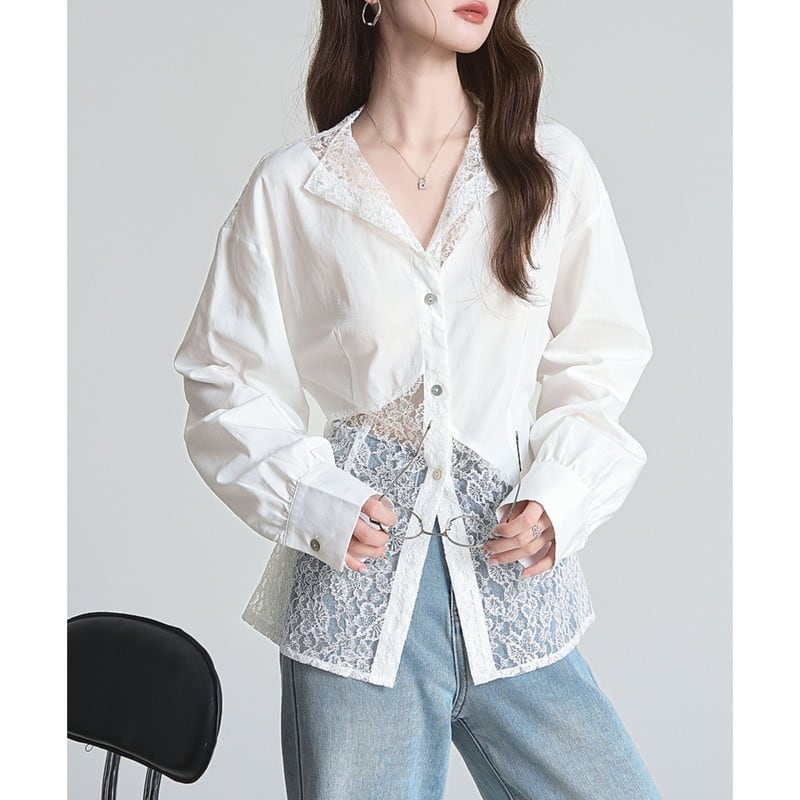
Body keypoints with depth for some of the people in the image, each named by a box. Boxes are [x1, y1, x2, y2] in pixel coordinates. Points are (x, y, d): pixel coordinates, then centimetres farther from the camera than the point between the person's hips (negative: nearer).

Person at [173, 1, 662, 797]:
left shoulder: (552, 163, 4)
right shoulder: (289, 187, 0)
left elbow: (599, 361, 10)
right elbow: (229, 385, 5)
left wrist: (559, 493, -6)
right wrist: (314, 500, -10)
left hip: (516, 596, 2)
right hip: (358, 593, -1)